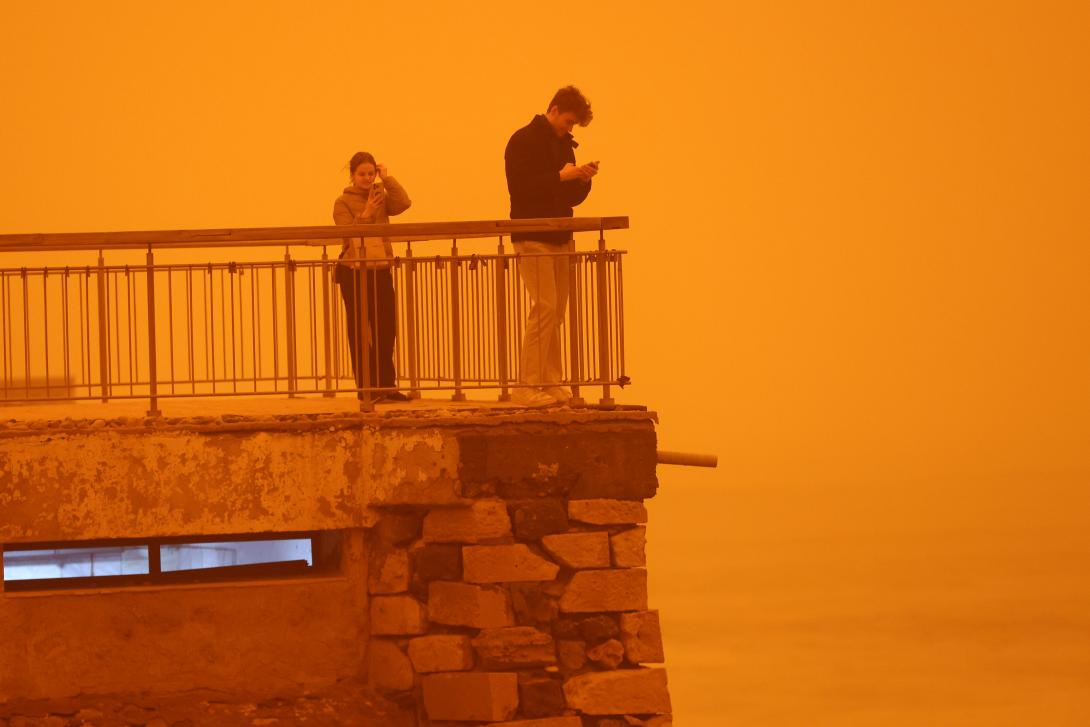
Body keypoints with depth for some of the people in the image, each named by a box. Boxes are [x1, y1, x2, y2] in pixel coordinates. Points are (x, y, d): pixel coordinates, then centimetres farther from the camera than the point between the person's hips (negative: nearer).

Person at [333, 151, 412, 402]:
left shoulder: (382, 197, 10)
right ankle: (365, 387, 4)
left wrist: (387, 178, -7)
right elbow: (349, 232, -12)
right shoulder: (343, 203, -1)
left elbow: (403, 203, -9)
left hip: (381, 270, 4)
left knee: (386, 329, 3)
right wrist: (366, 214, -23)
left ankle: (386, 384, 10)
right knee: (359, 332, 1)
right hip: (354, 272, -3)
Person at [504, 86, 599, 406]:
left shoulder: (563, 143, 17)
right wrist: (560, 177, -19)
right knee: (544, 308, -14)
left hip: (560, 238, 8)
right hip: (533, 237, -8)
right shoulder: (524, 141, -7)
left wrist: (583, 179, 0)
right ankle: (527, 386, -13)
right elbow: (520, 187, -17)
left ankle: (550, 383, 10)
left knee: (556, 311, 7)